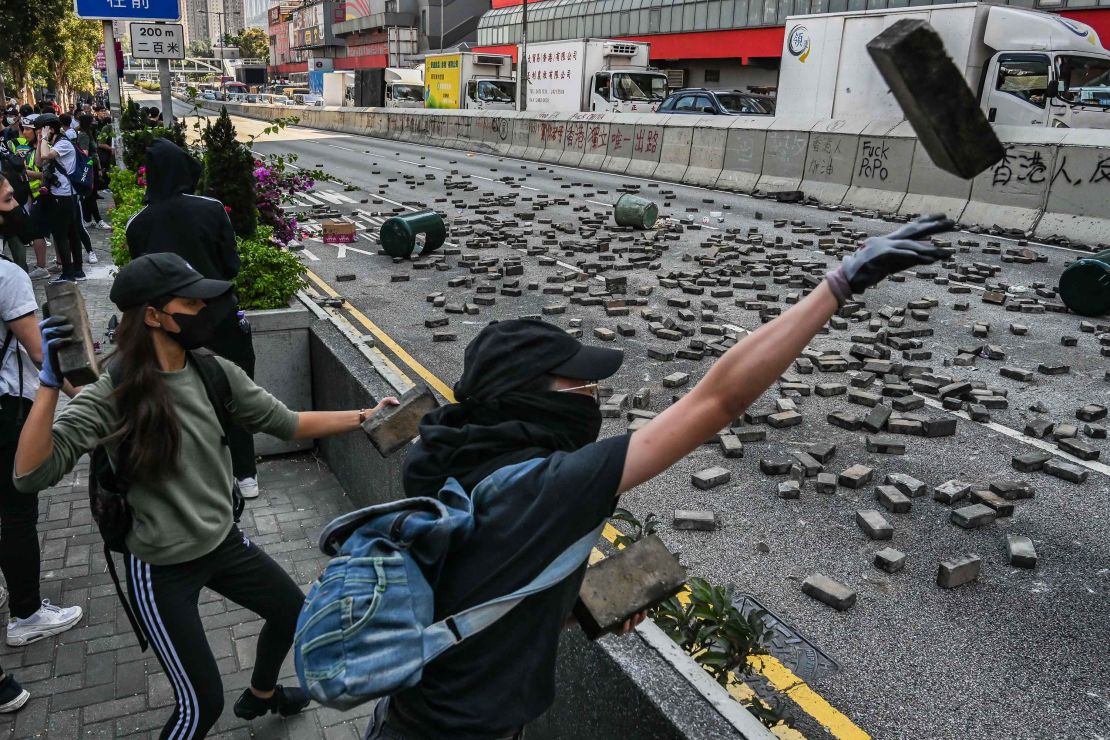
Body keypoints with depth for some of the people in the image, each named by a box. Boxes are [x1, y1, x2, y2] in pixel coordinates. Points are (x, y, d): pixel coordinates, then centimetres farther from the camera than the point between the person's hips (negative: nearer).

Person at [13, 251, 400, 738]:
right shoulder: (112, 393, -23)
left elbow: (285, 423, 0)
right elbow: (32, 473, -30)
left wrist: (363, 417, -6)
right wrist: (50, 382, -39)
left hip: (224, 542, 6)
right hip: (161, 568, -6)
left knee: (293, 612, 25)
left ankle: (260, 695, 56)